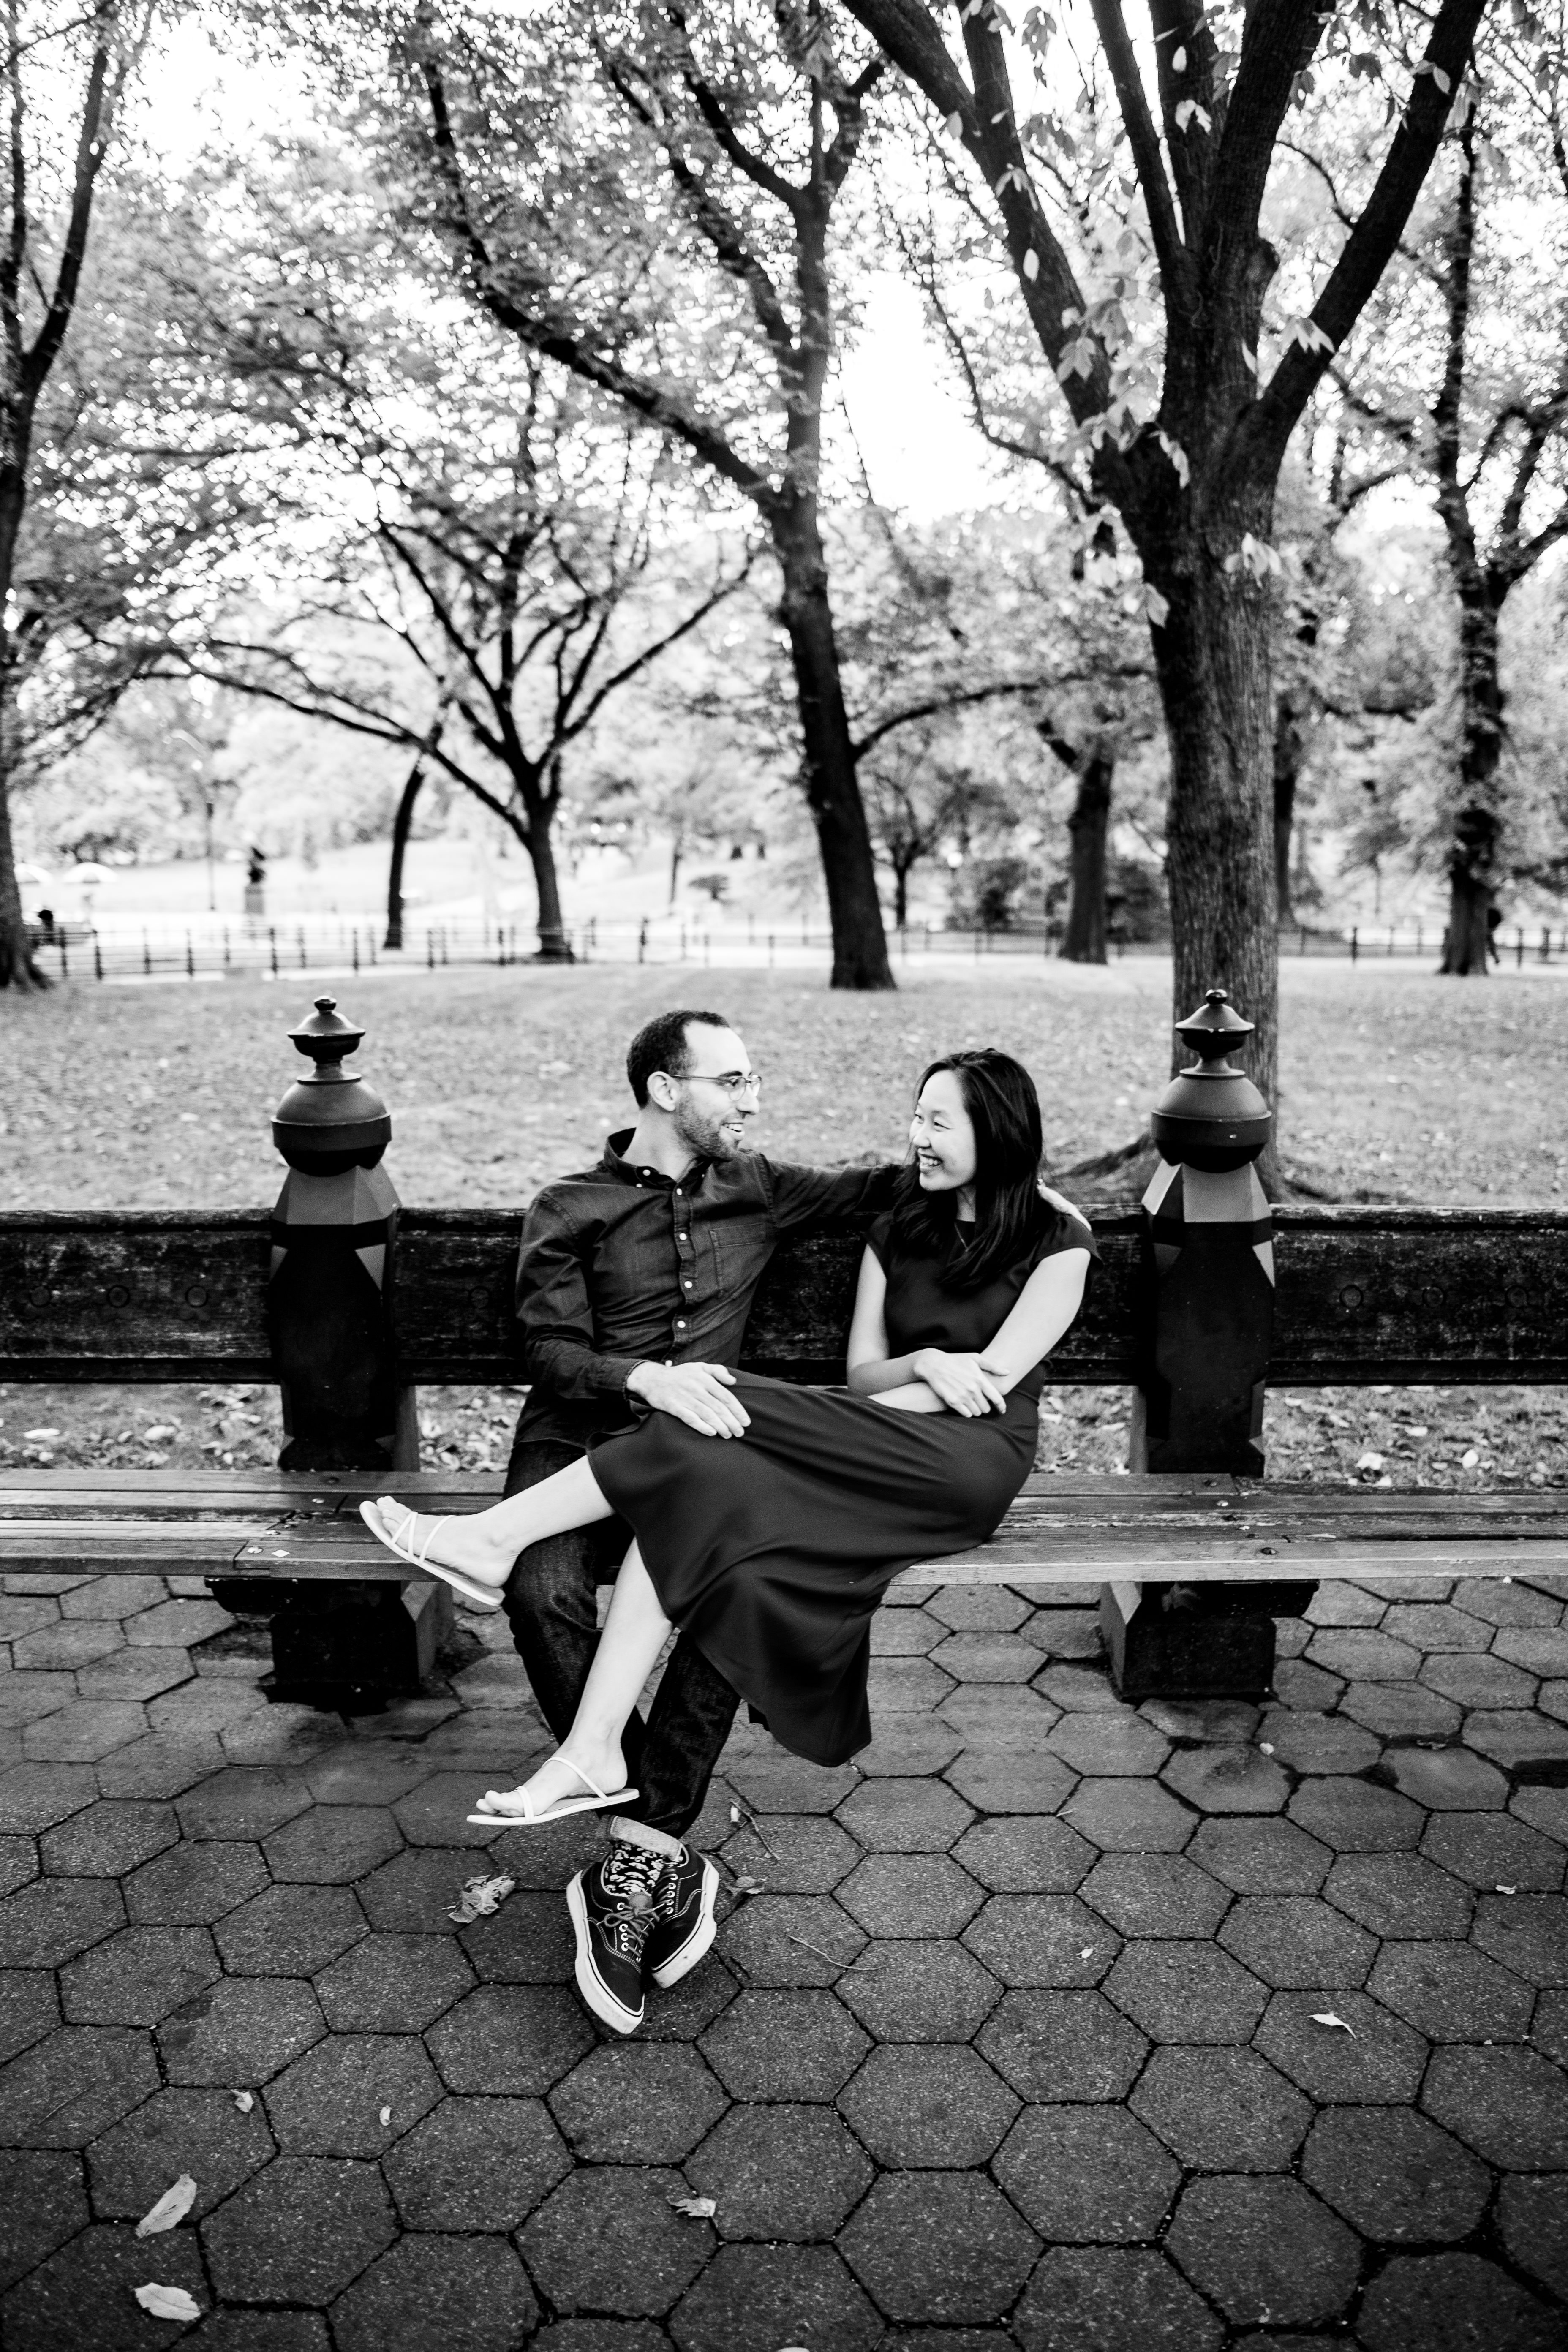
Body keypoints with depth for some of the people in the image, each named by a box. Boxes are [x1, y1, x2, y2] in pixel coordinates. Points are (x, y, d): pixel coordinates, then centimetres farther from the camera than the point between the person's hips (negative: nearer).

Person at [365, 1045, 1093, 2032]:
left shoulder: (1057, 1239, 1)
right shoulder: (899, 1229, 18)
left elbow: (988, 1383, -7)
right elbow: (862, 1374, 13)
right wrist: (923, 1364, -12)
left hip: (971, 1462, -5)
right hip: (877, 1452, 6)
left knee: (703, 1448, -27)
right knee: (698, 1501, -25)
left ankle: (494, 1537, -21)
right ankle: (595, 1756, -28)